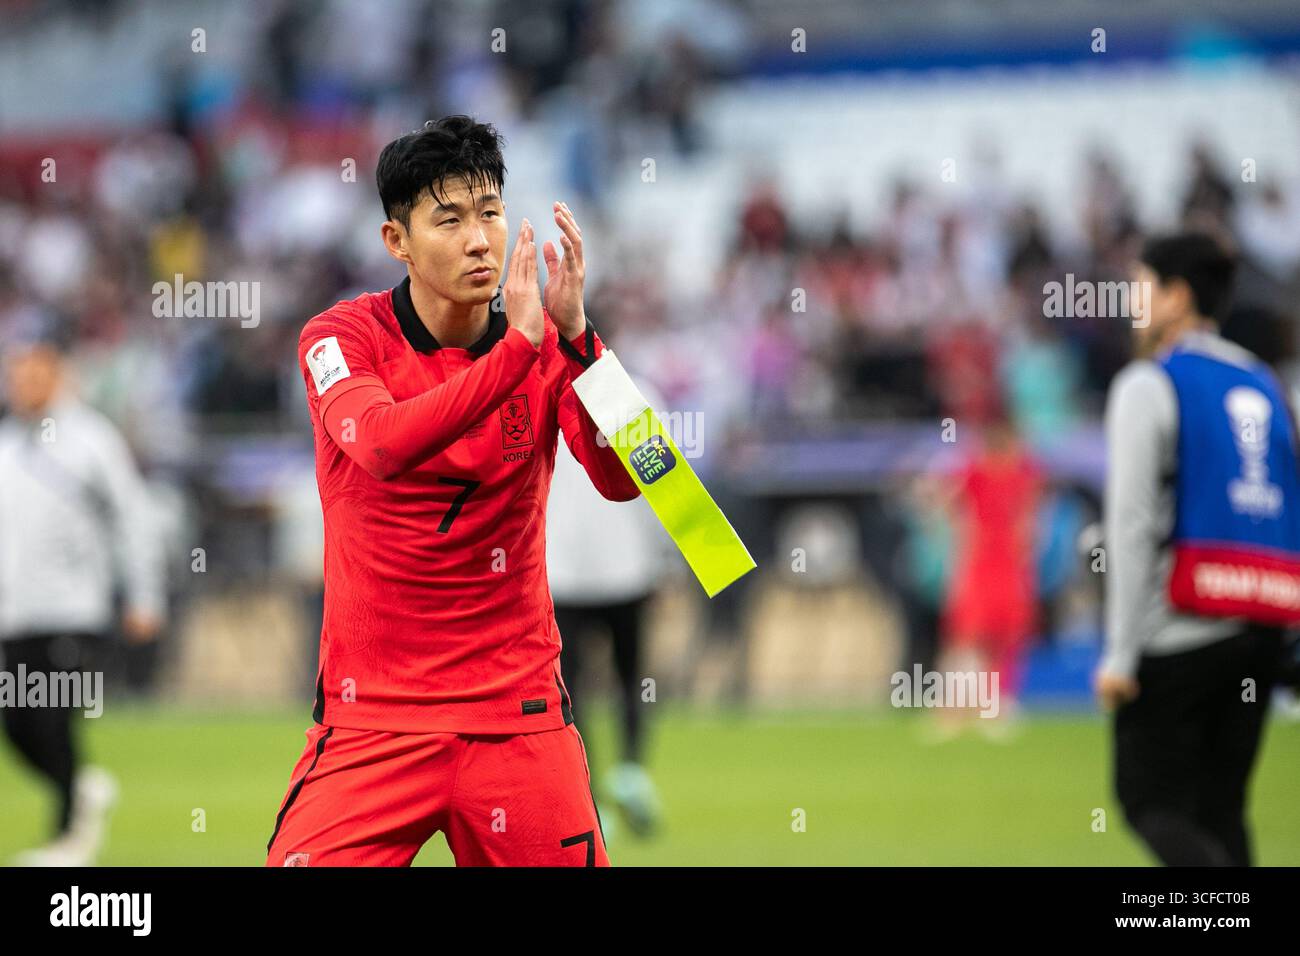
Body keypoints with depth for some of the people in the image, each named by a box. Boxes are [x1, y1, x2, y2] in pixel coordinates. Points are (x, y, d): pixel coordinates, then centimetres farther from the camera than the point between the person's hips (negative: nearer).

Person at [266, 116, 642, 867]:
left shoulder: (550, 345, 2)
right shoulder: (340, 338, -5)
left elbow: (620, 481, -13)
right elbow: (383, 446, -26)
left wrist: (573, 334, -25)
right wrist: (517, 348, -33)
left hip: (521, 712, 2)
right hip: (374, 714, -2)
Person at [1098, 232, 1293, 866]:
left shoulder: (1149, 386, -4)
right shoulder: (1264, 387, 18)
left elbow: (1132, 524, -12)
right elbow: (1285, 522, 17)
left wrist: (1121, 654, -12)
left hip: (1178, 636, -6)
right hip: (1260, 634, 6)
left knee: (1152, 802, -2)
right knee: (1220, 810, 10)